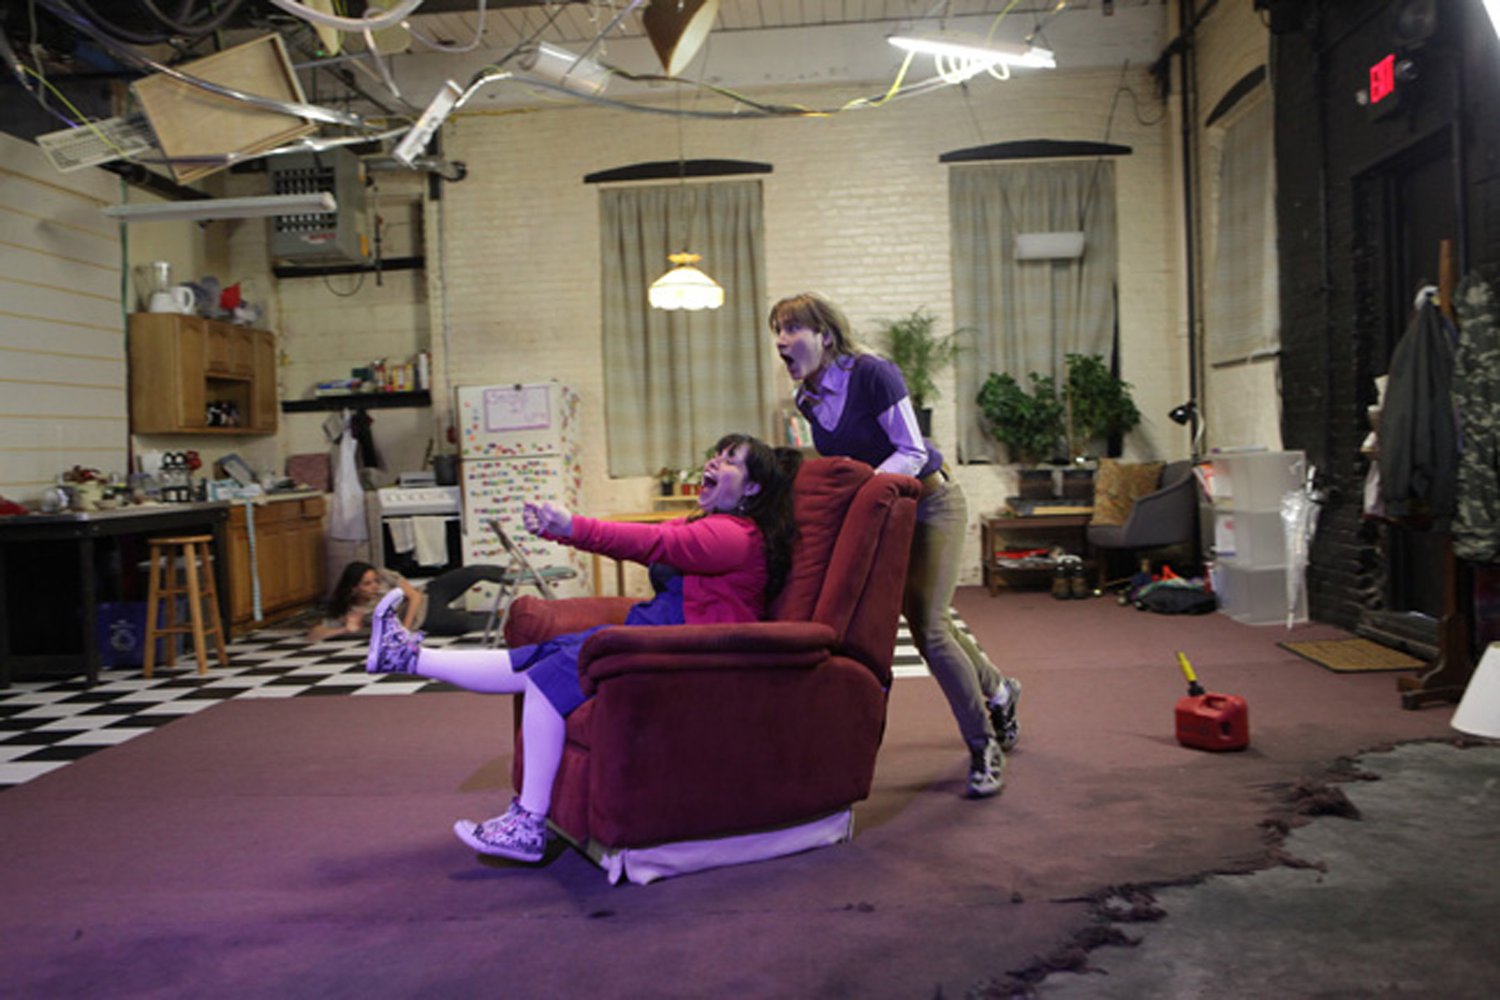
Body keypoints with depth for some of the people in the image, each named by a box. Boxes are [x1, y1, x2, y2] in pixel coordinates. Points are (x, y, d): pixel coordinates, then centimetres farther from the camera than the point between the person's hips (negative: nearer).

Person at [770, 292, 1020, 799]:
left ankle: (985, 747, 2)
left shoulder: (873, 374, -22)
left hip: (931, 504, -7)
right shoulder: (806, 400, 0)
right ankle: (998, 691, 41)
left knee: (927, 625, -15)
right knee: (925, 623, 13)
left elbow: (912, 453, -24)